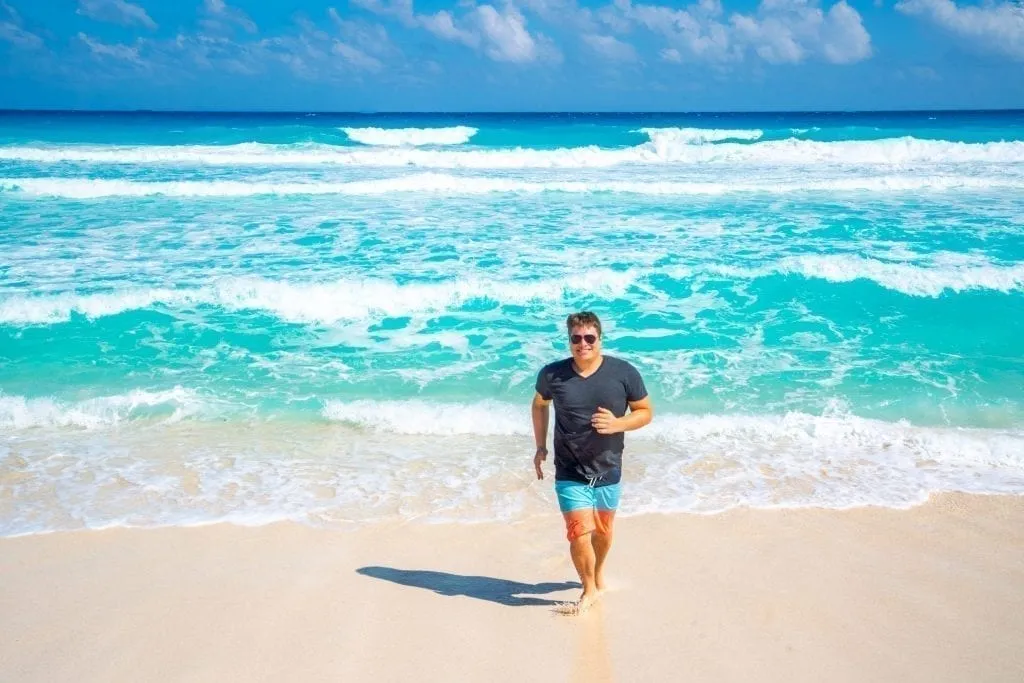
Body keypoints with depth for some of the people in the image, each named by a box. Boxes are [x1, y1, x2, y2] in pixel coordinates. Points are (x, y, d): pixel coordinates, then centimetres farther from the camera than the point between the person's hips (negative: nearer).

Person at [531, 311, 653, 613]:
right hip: (570, 473, -1)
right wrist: (540, 447, 6)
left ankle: (599, 575, 49)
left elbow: (645, 412, -3)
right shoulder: (552, 374, -10)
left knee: (603, 529, 19)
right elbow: (539, 404, 10)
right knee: (579, 533, -10)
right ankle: (589, 589, 16)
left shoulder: (624, 373, -13)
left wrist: (617, 424, -22)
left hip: (608, 470, 1)